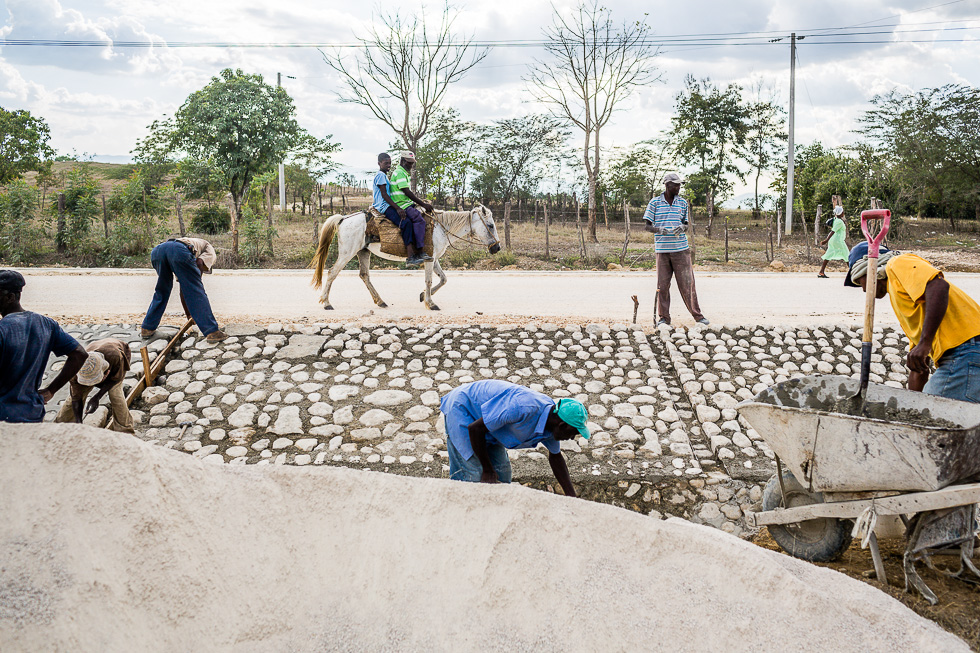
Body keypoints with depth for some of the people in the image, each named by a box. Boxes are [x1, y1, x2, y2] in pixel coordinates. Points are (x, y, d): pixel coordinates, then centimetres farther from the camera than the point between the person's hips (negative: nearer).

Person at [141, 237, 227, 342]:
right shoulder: (209, 250, 32)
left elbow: (183, 288, 43)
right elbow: (199, 263, 4)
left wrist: (188, 313, 44)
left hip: (157, 250, 6)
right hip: (179, 251, -6)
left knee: (162, 291, 27)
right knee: (197, 292, 3)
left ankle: (147, 328, 33)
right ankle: (212, 332, -1)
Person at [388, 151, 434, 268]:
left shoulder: (405, 173, 22)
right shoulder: (399, 173, -11)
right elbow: (407, 192, -18)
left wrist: (422, 201, 14)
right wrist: (423, 204, -16)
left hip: (408, 204, 10)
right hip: (401, 206, -10)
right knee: (419, 219, -27)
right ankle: (419, 253, -31)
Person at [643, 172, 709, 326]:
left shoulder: (683, 202, 11)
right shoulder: (655, 202, 3)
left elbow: (686, 225, 17)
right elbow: (647, 226, 3)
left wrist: (682, 228, -8)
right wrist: (660, 230, -17)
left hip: (681, 249, 1)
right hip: (662, 250, -1)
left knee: (687, 283, 0)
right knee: (662, 284, 1)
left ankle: (697, 315, 10)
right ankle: (664, 318, 12)